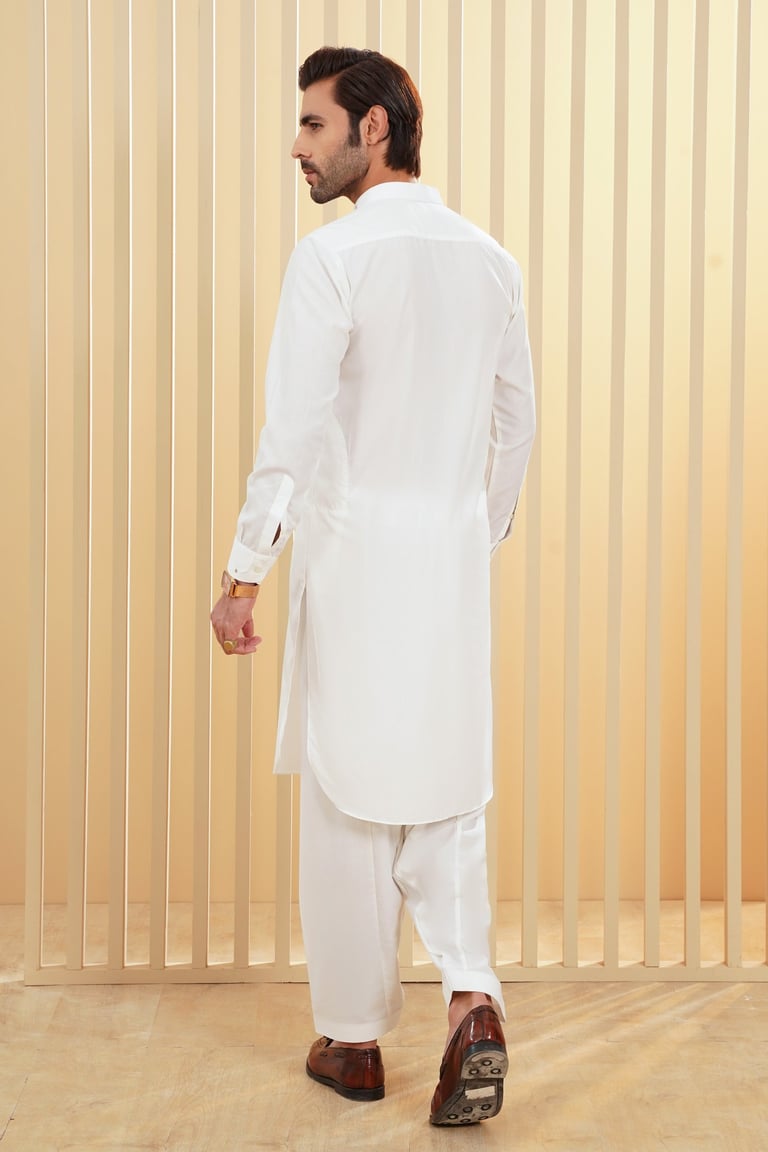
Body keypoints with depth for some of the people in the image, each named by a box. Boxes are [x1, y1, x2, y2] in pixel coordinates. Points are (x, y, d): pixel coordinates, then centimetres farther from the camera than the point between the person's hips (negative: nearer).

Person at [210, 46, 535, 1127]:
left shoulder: (334, 257, -12)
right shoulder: (489, 260, 8)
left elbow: (294, 430, -16)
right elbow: (516, 420, 14)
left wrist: (244, 574, -10)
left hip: (356, 551, -5)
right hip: (456, 552, 5)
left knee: (350, 802, 6)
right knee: (444, 792, 14)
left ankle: (354, 1040, 18)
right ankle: (473, 1000, -2)